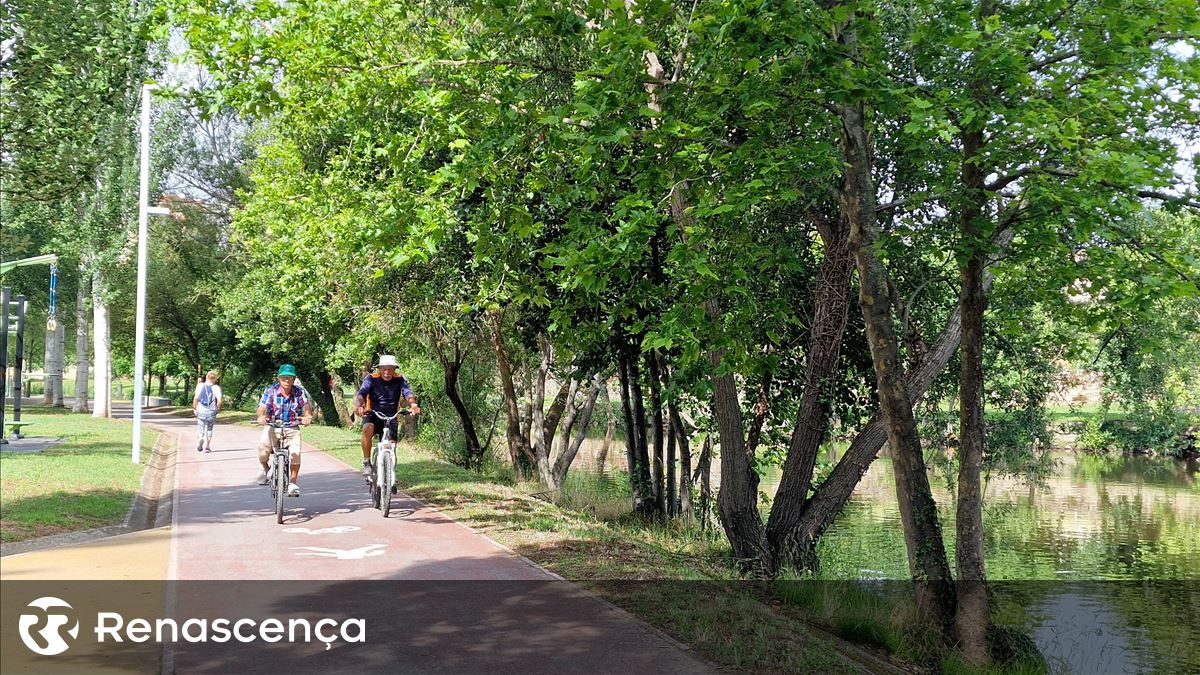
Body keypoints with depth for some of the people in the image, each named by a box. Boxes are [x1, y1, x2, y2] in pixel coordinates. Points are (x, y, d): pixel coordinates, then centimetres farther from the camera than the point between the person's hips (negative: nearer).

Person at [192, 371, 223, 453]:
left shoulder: (200, 385, -4)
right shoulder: (216, 388, -7)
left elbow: (196, 397, -13)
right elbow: (219, 401, -15)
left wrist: (195, 406, 2)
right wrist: (218, 408, 3)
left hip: (201, 410, 0)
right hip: (211, 411, 0)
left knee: (200, 428, 11)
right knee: (209, 429, 16)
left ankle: (200, 438, -20)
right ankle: (207, 446, 15)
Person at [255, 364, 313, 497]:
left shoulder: (300, 392, -4)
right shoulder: (271, 391, -6)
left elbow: (307, 406, -14)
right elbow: (262, 407, -16)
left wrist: (307, 416, -38)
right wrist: (261, 416, -39)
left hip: (292, 428, 1)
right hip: (272, 427, 0)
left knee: (295, 453, -23)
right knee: (262, 449, -26)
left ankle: (293, 482, -2)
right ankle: (265, 468, 9)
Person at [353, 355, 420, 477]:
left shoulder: (400, 380, -6)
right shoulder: (371, 379, -10)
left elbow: (408, 394, -22)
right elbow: (361, 394, -24)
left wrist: (413, 405, -45)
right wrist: (358, 406, -47)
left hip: (391, 417, 2)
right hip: (372, 415, -2)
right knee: (368, 428, -34)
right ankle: (366, 463, -22)